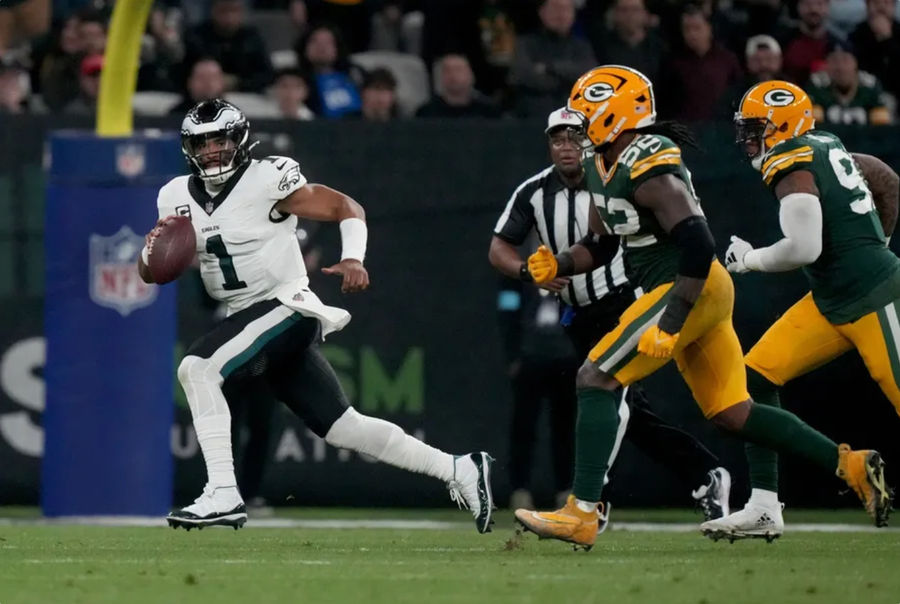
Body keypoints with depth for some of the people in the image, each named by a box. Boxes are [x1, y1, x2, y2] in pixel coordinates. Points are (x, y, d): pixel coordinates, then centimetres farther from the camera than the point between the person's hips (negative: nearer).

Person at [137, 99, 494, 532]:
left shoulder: (268, 179, -11)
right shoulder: (176, 197, 8)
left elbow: (346, 208, -8)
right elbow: (148, 274, 11)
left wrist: (353, 258, -26)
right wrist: (154, 248, -12)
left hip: (287, 307, -7)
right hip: (247, 317, 7)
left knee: (197, 368, -25)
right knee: (343, 427, 8)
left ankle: (223, 495, -26)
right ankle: (458, 470, 15)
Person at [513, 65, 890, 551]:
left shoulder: (650, 172, -20)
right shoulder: (603, 168, 11)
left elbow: (698, 247, -26)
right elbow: (602, 246, 22)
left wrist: (669, 325, -28)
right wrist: (557, 266, 2)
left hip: (691, 290, -10)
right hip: (697, 293, 10)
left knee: (597, 380, -14)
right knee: (732, 414, 12)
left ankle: (582, 515, -16)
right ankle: (850, 465, 15)